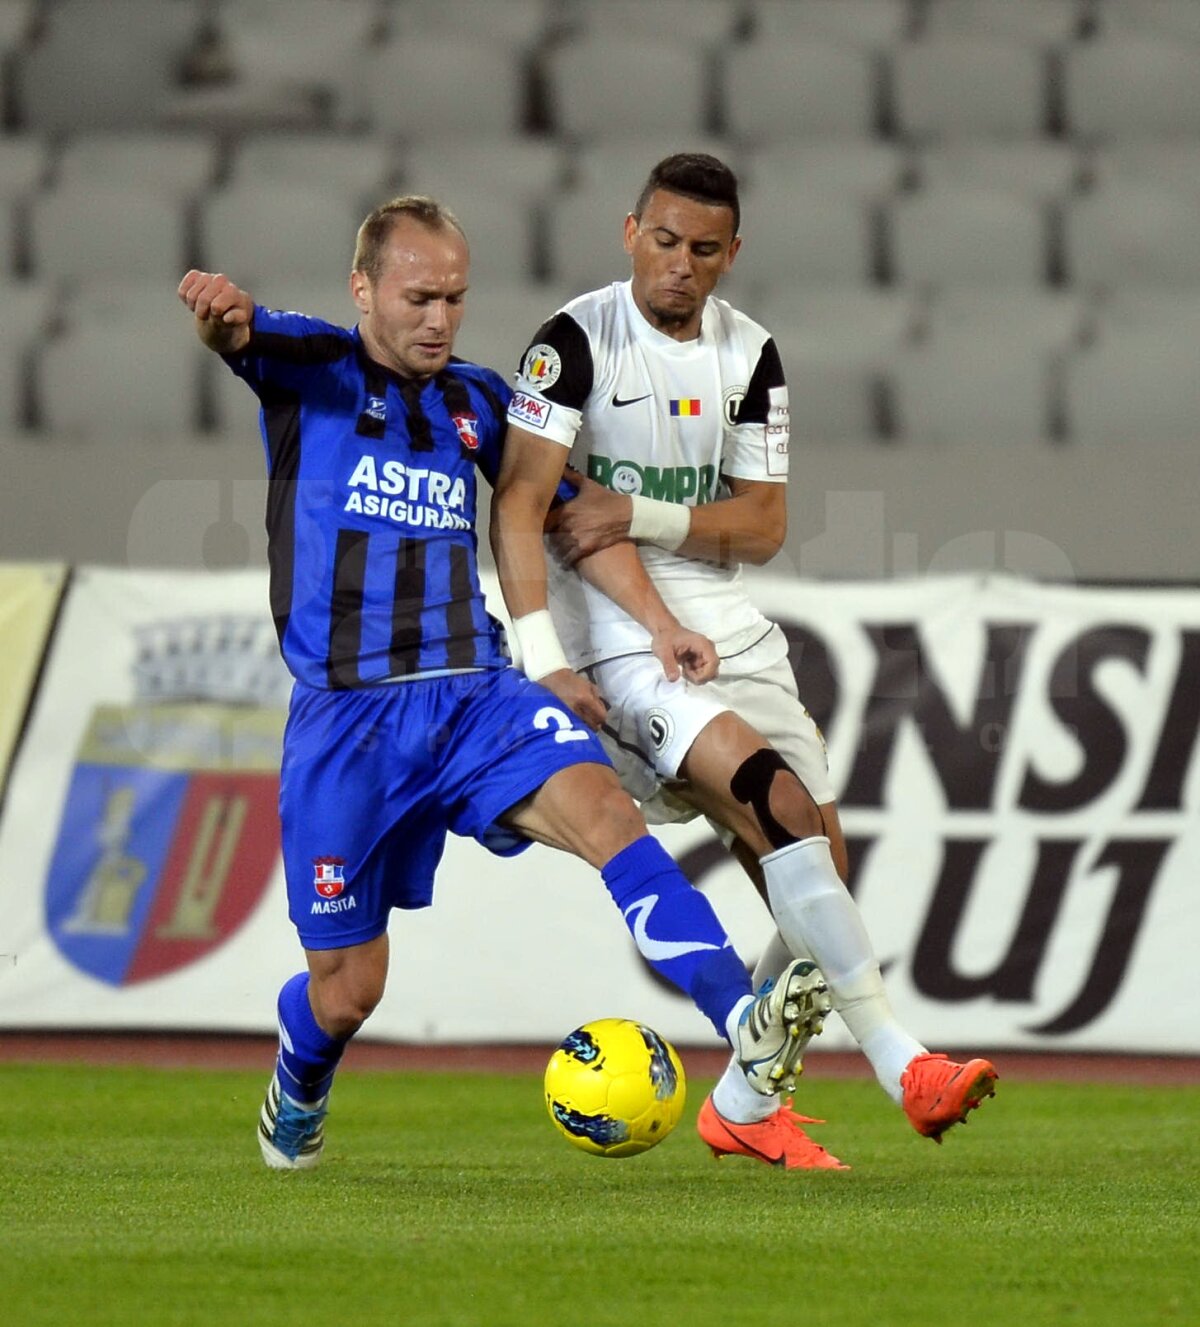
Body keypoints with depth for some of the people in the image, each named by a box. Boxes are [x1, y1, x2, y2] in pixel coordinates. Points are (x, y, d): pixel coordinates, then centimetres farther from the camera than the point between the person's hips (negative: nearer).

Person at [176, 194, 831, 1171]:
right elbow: (243, 334, -21)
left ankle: (748, 1027, -41)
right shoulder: (314, 371, 2)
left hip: (477, 695, 3)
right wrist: (220, 310, -46)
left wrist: (655, 624, 8)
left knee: (602, 806, -27)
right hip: (344, 715, -3)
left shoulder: (477, 402, 14)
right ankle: (296, 1103, 39)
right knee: (347, 986, 3)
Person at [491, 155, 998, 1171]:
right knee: (781, 804, -25)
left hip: (729, 630, 7)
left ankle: (742, 1106, 16)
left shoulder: (750, 355, 10)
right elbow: (518, 506, -13)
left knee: (812, 867, 1)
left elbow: (762, 526, 5)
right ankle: (899, 1061, -27)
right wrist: (545, 662, -23)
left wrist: (640, 515, -13)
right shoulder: (578, 340, -7)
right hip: (617, 636, -7)